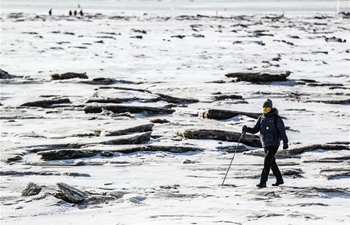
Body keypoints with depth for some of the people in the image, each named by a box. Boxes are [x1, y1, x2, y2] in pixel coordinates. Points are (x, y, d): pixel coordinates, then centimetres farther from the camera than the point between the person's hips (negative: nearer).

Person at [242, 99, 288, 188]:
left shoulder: (276, 118, -9)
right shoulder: (261, 118, 8)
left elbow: (282, 130, -8)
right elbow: (255, 130, 6)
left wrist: (285, 142, -12)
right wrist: (247, 129, -11)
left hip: (274, 143, -7)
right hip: (265, 144, 7)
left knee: (267, 161, -16)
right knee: (272, 162, 14)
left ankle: (263, 182, -18)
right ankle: (279, 179, 29)